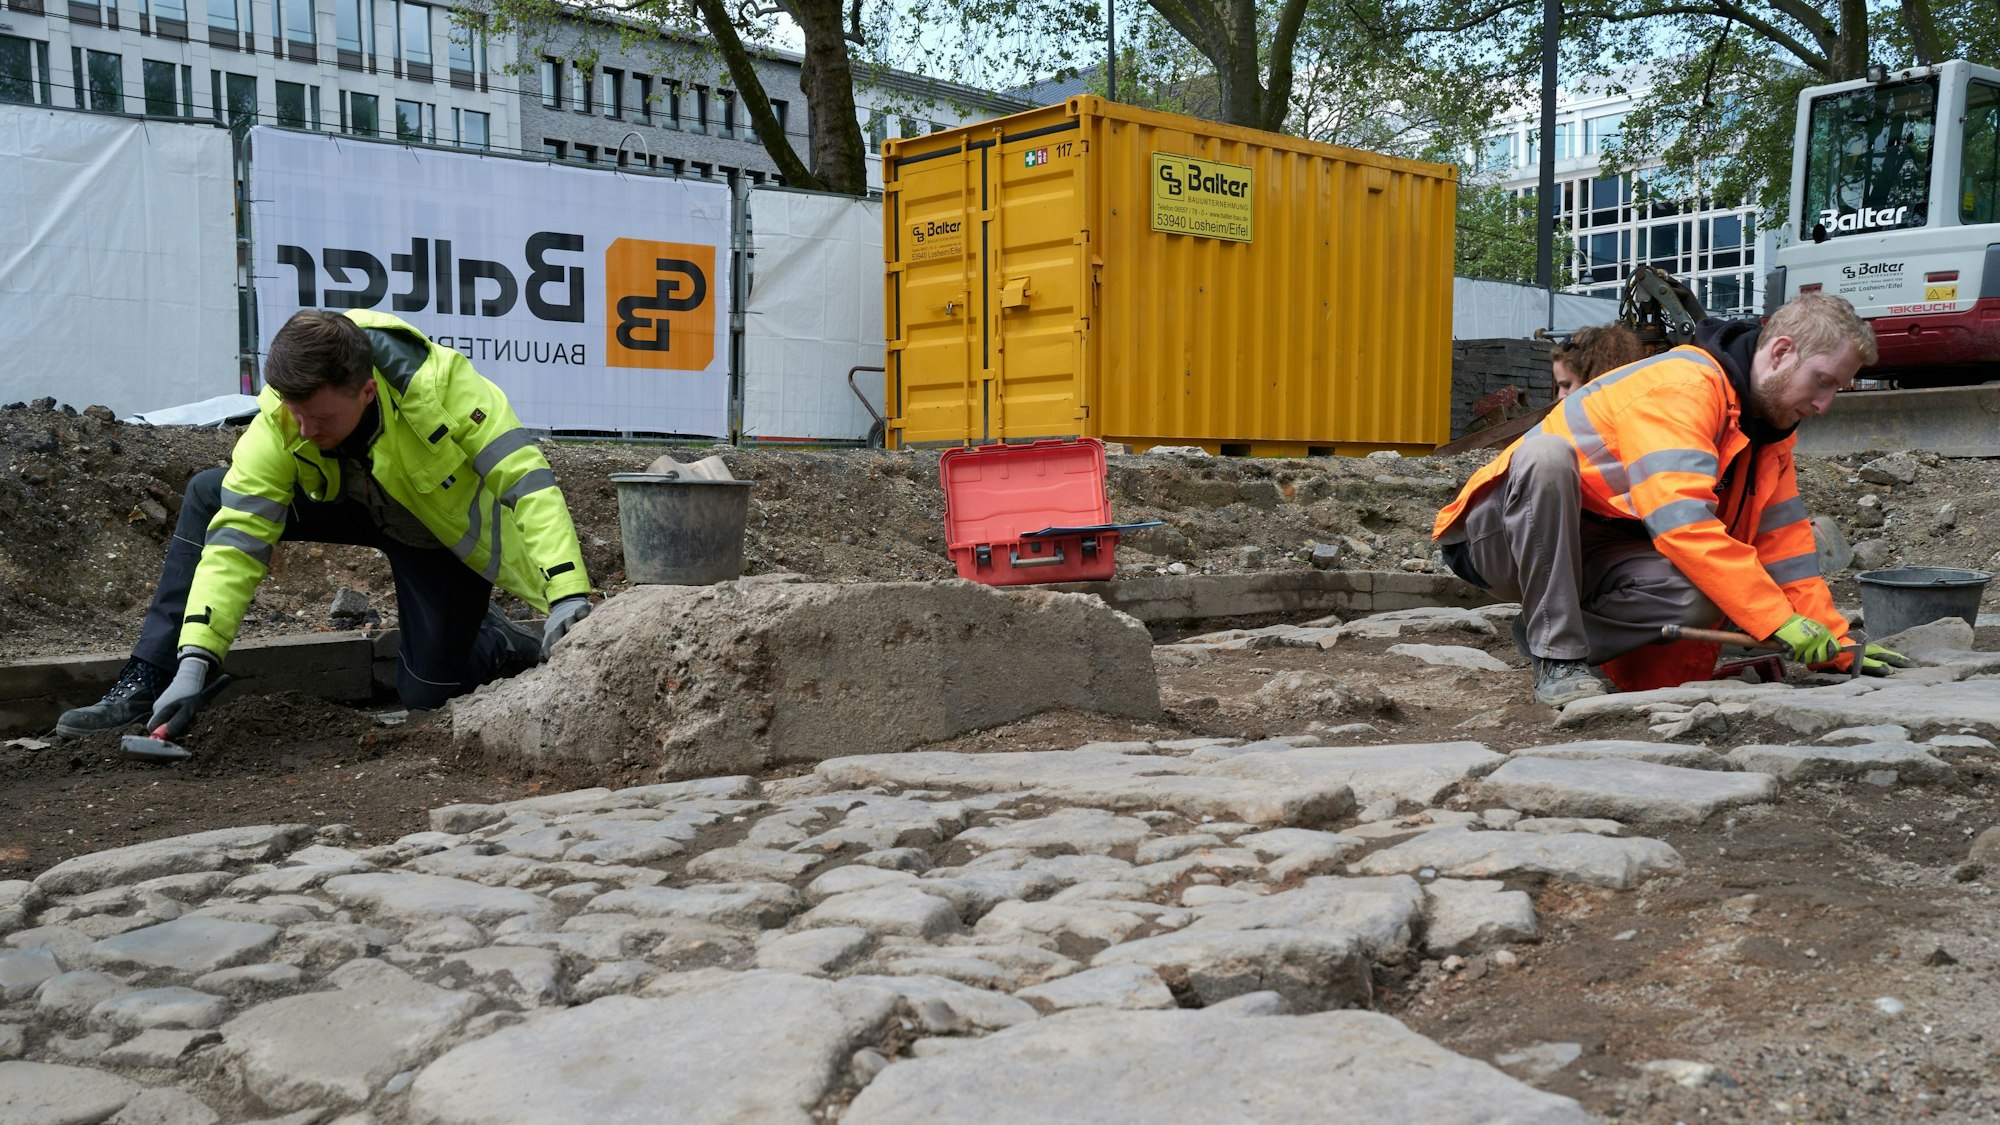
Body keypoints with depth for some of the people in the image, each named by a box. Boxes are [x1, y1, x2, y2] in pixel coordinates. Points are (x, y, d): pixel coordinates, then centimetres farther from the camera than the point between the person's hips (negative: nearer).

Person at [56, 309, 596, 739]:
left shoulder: (440, 385, -38)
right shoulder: (278, 421, -28)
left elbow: (527, 480, -39)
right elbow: (236, 537, -28)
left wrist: (568, 596, -49)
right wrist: (195, 660, -36)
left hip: (448, 531, -4)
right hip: (355, 503, 4)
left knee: (426, 691, -12)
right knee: (208, 495, -16)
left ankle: (510, 645, 21)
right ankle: (145, 683, -10)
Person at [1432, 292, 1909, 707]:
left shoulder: (1772, 421, 7)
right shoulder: (1682, 387, -24)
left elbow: (1785, 544, 10)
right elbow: (1684, 524, -34)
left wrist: (1835, 645, 4)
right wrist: (1781, 622, -32)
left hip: (1593, 552, 6)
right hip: (1502, 534, -6)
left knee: (1699, 598, -26)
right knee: (1546, 454, -41)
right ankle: (1557, 658, -30)